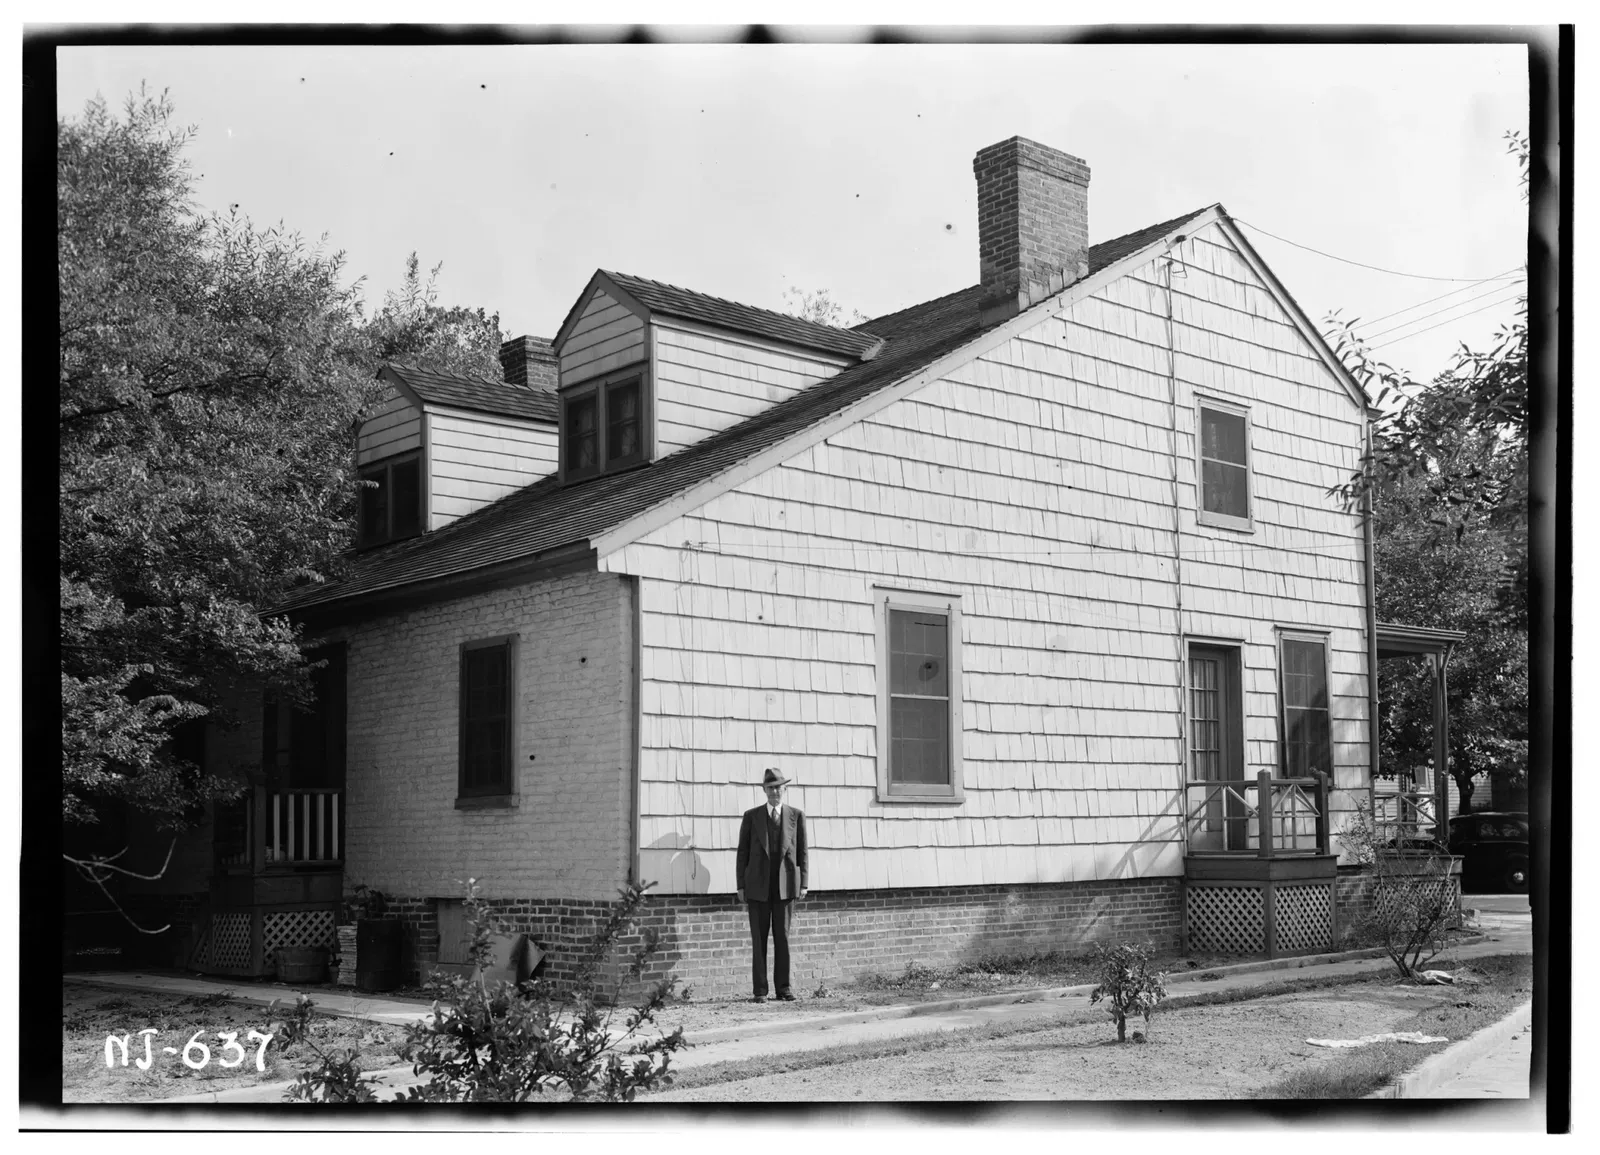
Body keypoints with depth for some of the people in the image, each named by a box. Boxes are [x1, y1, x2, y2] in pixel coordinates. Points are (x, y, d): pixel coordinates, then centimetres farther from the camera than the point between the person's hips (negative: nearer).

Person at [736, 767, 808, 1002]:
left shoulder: (796, 816, 5)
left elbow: (802, 852, 6)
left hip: (785, 885, 0)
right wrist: (741, 886, 1)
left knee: (782, 936, 3)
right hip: (758, 885, 0)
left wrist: (803, 883, 0)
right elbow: (743, 852, 5)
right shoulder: (751, 816, 4)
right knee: (759, 939, 0)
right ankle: (760, 990, 4)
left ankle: (783, 987, 12)